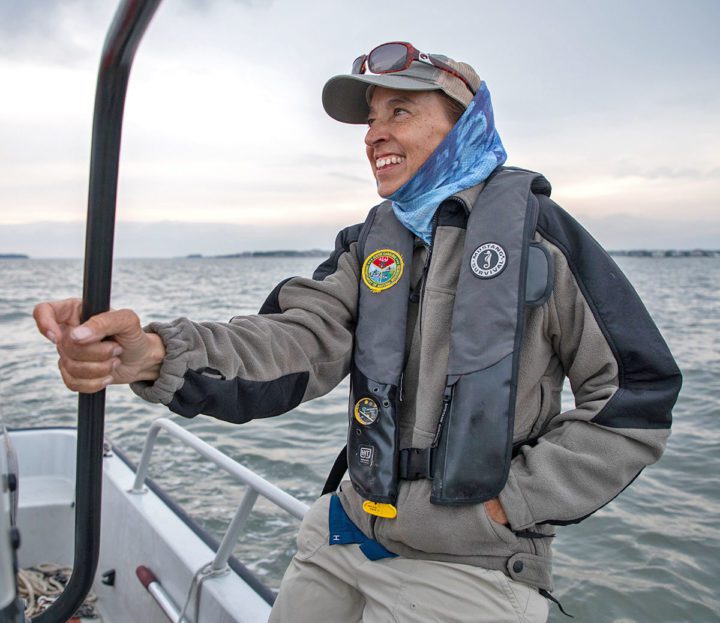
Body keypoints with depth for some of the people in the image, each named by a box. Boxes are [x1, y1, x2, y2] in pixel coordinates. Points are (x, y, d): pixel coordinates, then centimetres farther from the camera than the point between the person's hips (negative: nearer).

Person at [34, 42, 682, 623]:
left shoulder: (536, 229, -11)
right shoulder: (368, 244, 4)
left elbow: (637, 394, -11)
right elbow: (298, 341, -12)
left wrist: (512, 501, -12)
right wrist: (156, 353, -30)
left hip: (466, 570, -5)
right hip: (344, 537, 5)